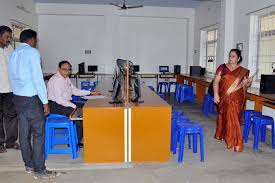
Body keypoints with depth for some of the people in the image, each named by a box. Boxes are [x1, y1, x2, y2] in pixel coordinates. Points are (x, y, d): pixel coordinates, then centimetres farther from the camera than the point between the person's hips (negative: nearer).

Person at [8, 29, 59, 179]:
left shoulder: (13, 54, 13)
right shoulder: (33, 52, -10)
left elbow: (12, 78, 15)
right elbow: (38, 78, -16)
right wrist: (45, 102, -14)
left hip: (17, 98, 8)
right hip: (32, 98, -8)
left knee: (24, 133, 13)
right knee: (38, 134, -1)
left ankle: (29, 165, 25)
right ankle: (39, 170, 4)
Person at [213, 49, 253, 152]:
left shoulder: (243, 71, 5)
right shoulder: (222, 67, 0)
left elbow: (245, 86, 9)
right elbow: (216, 81, -4)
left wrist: (248, 82, -13)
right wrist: (216, 94, -13)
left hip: (236, 99, 0)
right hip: (224, 98, 0)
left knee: (233, 119, -2)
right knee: (223, 116, 11)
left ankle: (234, 142, 5)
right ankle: (221, 135, 32)